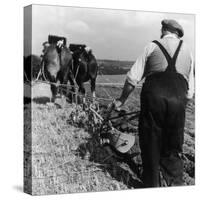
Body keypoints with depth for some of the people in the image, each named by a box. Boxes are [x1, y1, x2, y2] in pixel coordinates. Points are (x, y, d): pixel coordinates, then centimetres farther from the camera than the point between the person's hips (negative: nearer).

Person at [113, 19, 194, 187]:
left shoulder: (152, 47, 14)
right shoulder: (187, 51, 21)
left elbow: (133, 78, 9)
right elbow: (190, 89, 19)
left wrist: (122, 100, 19)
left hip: (153, 95, -2)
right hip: (178, 99, 2)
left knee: (151, 146, 10)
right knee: (173, 150, 13)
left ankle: (152, 185, 18)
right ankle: (176, 185, 12)